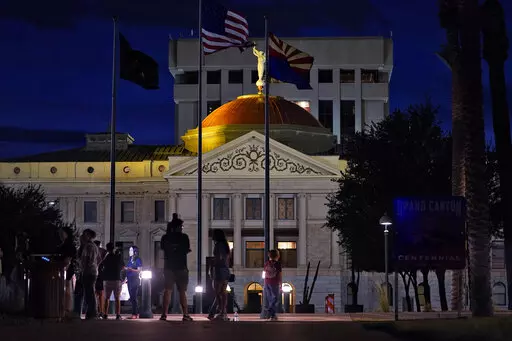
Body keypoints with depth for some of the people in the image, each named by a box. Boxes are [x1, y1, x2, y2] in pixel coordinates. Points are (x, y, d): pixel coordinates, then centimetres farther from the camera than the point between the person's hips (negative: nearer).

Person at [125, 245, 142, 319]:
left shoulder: (138, 260, -5)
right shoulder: (130, 259, 17)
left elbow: (139, 270, -12)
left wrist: (131, 269, -23)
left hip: (135, 280, -8)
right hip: (130, 280, 8)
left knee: (133, 297, -12)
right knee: (132, 298, 7)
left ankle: (134, 314, -13)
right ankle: (136, 313, 12)